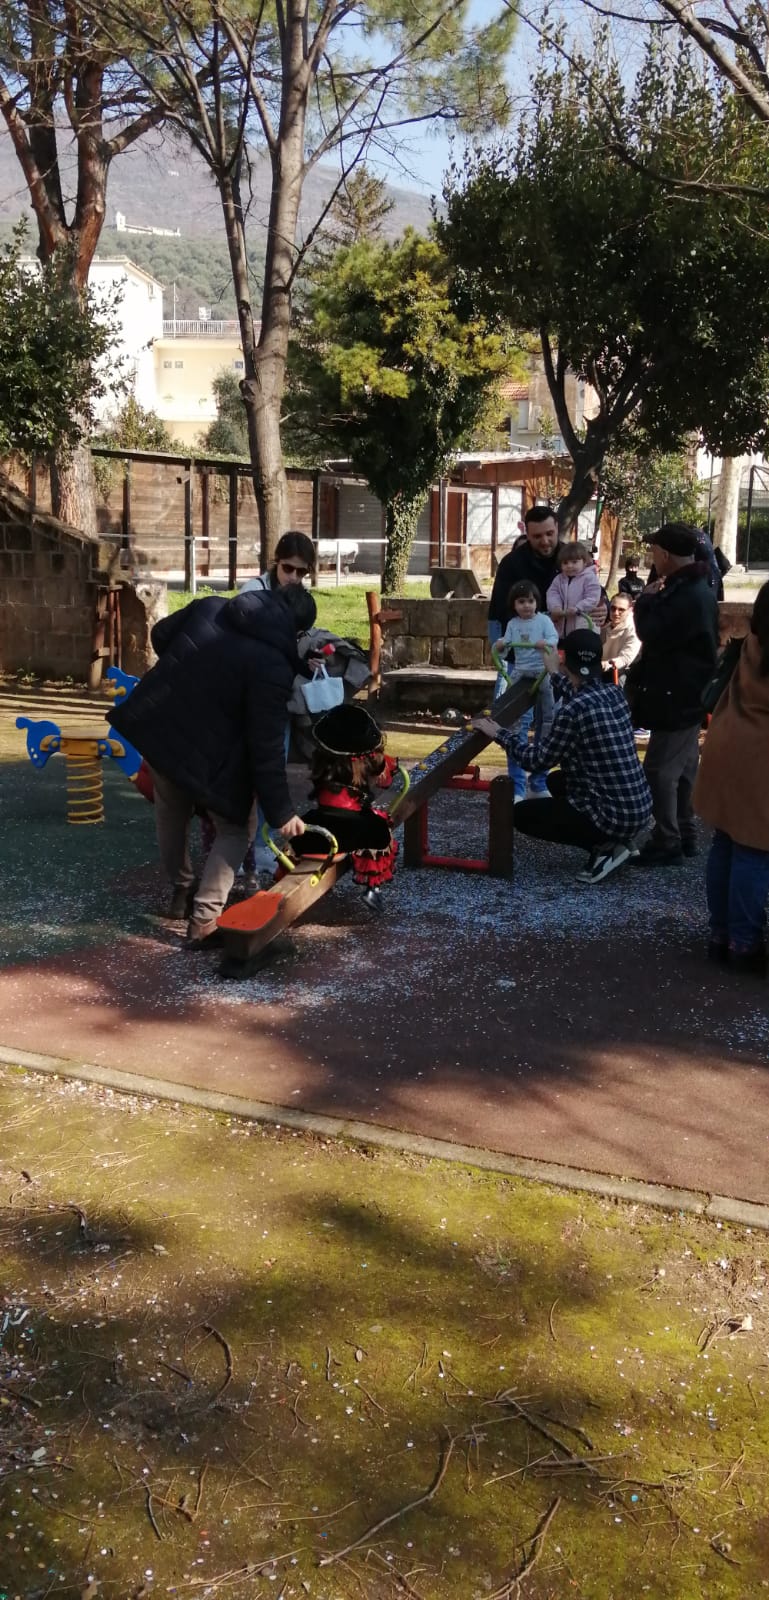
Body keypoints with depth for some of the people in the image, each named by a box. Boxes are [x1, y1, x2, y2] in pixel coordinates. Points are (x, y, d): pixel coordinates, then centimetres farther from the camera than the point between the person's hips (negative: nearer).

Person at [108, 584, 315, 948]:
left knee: (171, 812, 29)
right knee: (234, 827, 13)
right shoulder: (273, 664, -21)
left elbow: (160, 635, 12)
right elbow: (266, 745, -21)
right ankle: (204, 919, 1)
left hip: (160, 725, 6)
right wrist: (281, 811, -14)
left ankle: (181, 890, 45)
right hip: (210, 753, -6)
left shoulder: (209, 606, -5)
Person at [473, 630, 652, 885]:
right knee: (556, 781, 28)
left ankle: (605, 847, 0)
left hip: (615, 816, -8)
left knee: (522, 814, 9)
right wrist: (555, 674, 37)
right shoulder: (614, 693, 3)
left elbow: (538, 761, -11)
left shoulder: (573, 710, -20)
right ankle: (614, 841, 13)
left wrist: (500, 734, 1)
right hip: (640, 808, 8)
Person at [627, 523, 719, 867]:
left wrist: (646, 600, -9)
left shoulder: (688, 596, -23)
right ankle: (684, 835, 25)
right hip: (685, 693, 11)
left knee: (661, 768, -6)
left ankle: (667, 842, -1)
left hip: (677, 696, -11)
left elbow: (653, 634, -23)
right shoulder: (691, 588, 11)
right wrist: (654, 600, 3)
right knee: (682, 766, 16)